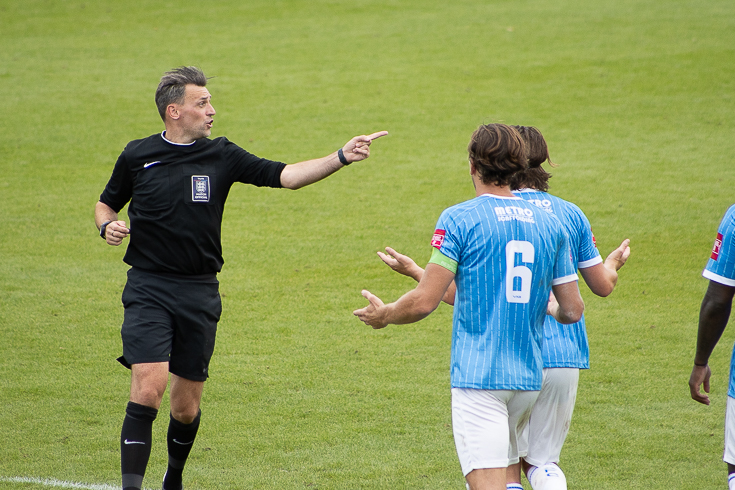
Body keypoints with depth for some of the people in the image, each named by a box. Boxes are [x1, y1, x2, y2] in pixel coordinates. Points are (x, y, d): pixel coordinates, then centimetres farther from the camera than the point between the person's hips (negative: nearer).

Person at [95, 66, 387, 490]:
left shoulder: (221, 156, 3)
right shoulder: (137, 156, 3)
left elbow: (285, 175, -5)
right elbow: (106, 203, 18)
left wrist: (340, 158, -17)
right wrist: (108, 226, -5)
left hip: (200, 293, 2)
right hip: (148, 290, -2)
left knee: (187, 407, 7)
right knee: (148, 390, -20)